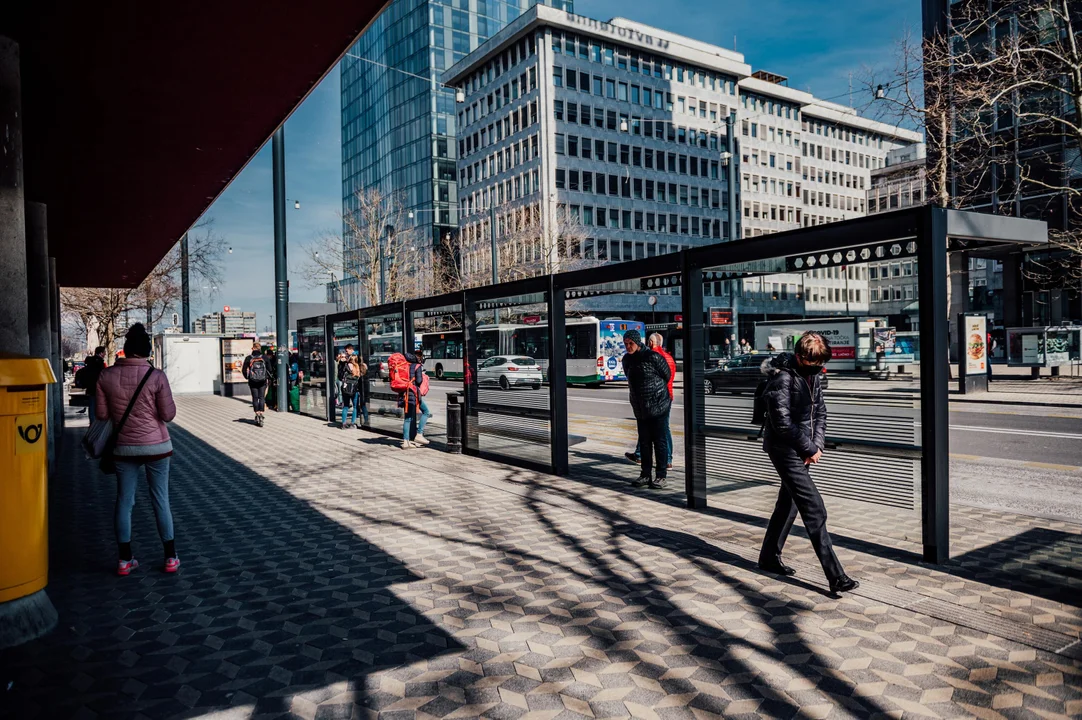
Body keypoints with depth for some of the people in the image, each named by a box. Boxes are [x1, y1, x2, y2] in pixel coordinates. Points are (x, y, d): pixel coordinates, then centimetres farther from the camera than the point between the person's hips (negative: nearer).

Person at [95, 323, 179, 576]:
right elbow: (168, 415, -11)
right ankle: (170, 558, 13)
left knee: (124, 501, 12)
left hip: (124, 448, 2)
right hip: (156, 446, -2)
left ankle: (124, 560, 18)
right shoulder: (156, 376, -13)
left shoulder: (106, 376, -5)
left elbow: (102, 414, 1)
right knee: (161, 501, 7)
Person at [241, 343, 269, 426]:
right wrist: (267, 377, 13)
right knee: (262, 397, 3)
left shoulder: (248, 358, -3)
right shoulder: (264, 357, -3)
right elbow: (269, 369, -2)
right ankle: (261, 414, -10)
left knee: (255, 398, 8)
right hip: (263, 381, 0)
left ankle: (257, 414, 9)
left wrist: (247, 377, 16)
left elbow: (244, 370, 0)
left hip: (252, 381, 0)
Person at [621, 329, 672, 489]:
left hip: (659, 406, -6)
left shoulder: (652, 357, -14)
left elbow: (667, 375, -1)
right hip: (640, 408, 6)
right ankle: (645, 475, 18)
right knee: (644, 441, 10)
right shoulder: (627, 359, 5)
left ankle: (662, 476, 7)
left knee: (659, 441, -1)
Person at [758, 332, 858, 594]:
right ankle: (836, 577, -7)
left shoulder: (814, 374, 7)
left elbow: (820, 411, 13)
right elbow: (783, 423, -21)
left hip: (803, 451, 9)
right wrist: (810, 449, -12)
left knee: (788, 505, 17)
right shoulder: (782, 377, -20)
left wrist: (818, 443, -1)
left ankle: (769, 557, 31)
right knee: (814, 510, -10)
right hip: (786, 451, -9)